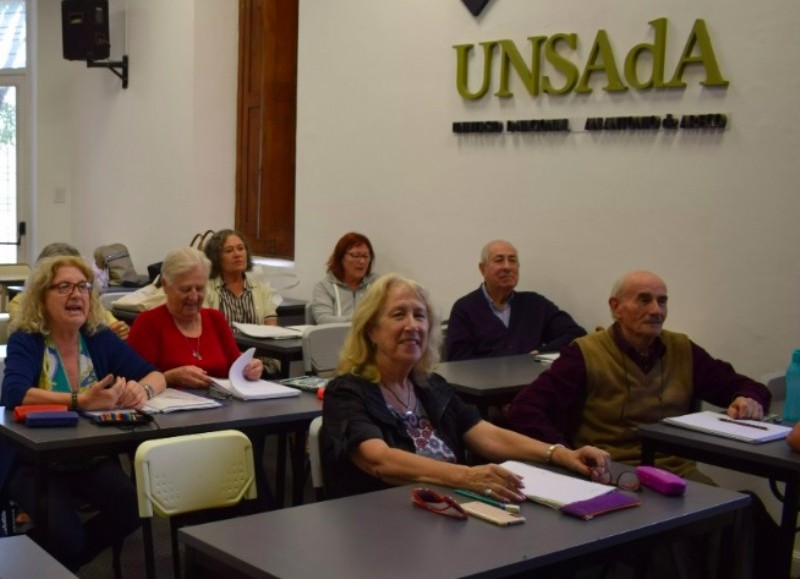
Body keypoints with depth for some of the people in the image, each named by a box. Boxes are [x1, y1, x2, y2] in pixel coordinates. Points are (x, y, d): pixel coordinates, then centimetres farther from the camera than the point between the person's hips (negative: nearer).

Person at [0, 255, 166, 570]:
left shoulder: (100, 338, 2)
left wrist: (142, 389, -27)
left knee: (135, 508, -21)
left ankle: (59, 562, 7)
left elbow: (155, 375, -2)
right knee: (65, 532, -28)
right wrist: (81, 401, -41)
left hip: (92, 458, 4)